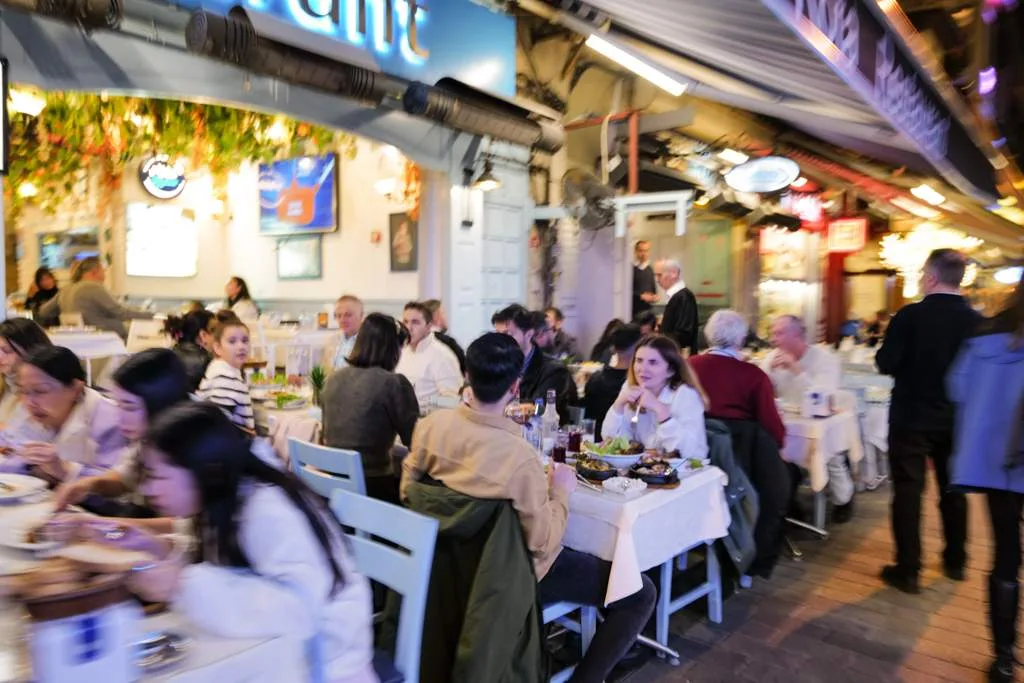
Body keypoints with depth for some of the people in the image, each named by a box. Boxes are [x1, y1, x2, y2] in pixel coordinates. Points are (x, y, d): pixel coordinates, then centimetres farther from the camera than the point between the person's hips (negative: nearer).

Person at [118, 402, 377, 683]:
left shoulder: (269, 512, -26)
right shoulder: (223, 503, -1)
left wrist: (186, 586, -34)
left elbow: (298, 609, -36)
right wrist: (163, 550, -8)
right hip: (271, 652, 7)